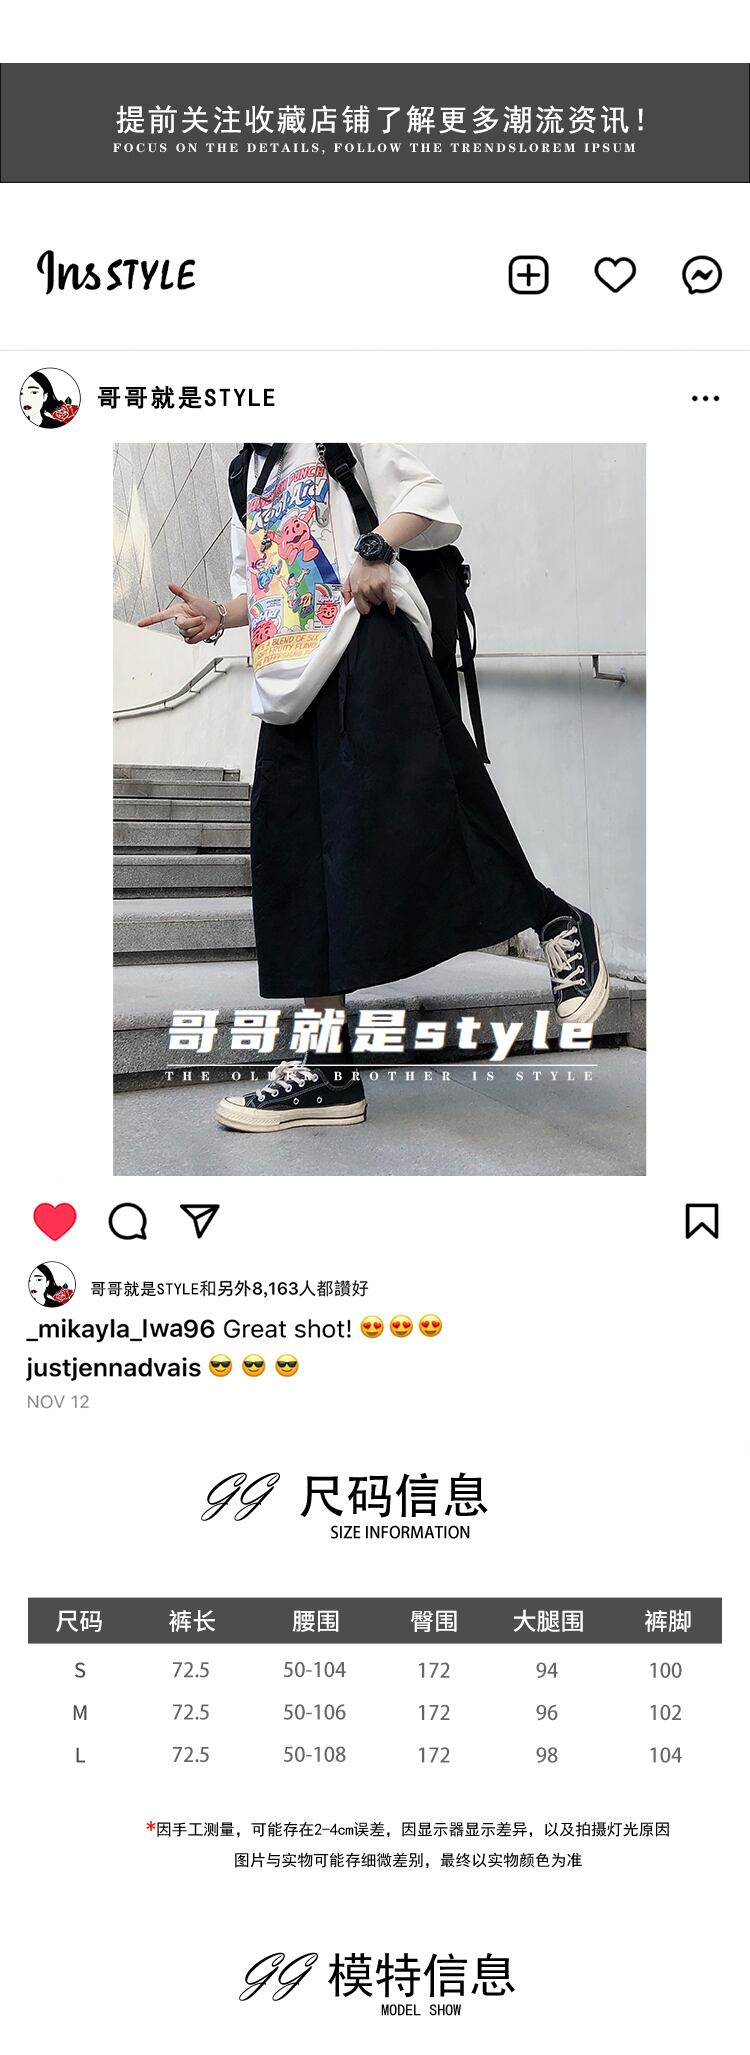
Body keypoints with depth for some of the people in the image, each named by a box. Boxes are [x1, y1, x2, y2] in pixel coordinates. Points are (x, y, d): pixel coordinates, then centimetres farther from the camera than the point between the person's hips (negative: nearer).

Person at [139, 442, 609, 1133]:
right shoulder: (249, 473, 27)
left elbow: (428, 496, -2)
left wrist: (376, 548, -18)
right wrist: (218, 617, 7)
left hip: (370, 654, -7)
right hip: (294, 688, 7)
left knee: (411, 824, -19)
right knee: (297, 859, -1)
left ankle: (558, 924, 4)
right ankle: (330, 1067, 0)